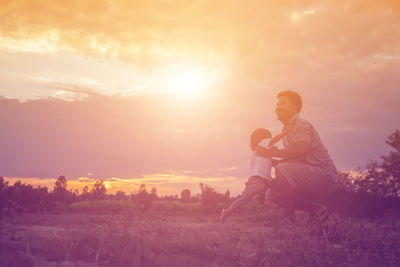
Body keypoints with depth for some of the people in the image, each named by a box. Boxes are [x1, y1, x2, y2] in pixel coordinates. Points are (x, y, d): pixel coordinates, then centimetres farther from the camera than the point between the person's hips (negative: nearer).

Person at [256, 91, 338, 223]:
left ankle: (289, 216, -21)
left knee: (282, 170, -29)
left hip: (325, 174, -10)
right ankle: (315, 209, 7)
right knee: (275, 192, 6)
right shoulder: (287, 130, 18)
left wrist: (270, 153, -22)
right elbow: (292, 159, 19)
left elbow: (301, 149, -29)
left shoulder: (301, 124, -11)